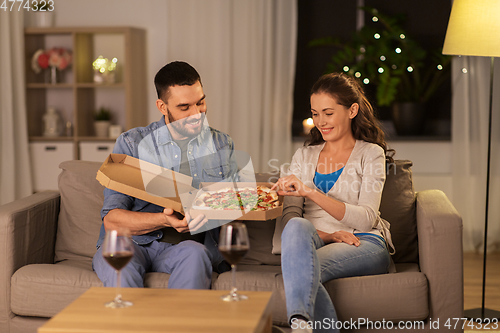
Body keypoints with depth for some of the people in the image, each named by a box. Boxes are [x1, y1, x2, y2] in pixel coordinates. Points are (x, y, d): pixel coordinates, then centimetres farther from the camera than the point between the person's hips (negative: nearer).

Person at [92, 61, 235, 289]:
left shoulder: (223, 146, 11)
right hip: (132, 244, -2)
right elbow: (111, 220, -8)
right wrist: (165, 220, -25)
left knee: (194, 253, -34)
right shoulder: (131, 144, 0)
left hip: (189, 246, 2)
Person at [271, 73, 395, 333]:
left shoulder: (370, 154, 9)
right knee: (297, 227, -36)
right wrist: (328, 235, -13)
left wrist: (310, 192, -20)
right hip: (315, 243, 3)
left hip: (363, 245, -3)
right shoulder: (303, 156, 22)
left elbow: (365, 219, -7)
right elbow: (289, 216, 9)